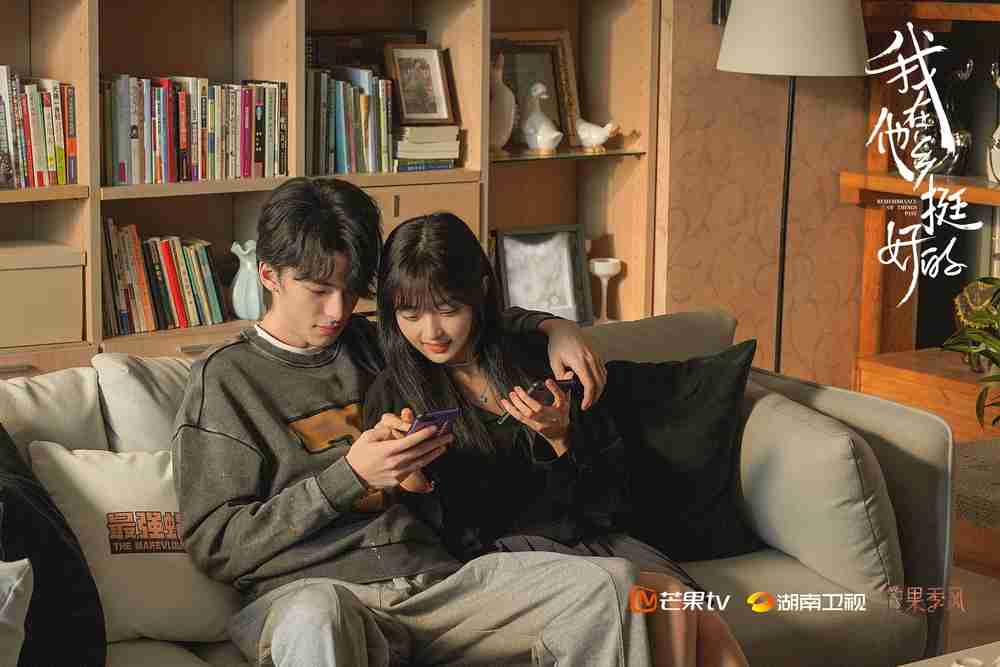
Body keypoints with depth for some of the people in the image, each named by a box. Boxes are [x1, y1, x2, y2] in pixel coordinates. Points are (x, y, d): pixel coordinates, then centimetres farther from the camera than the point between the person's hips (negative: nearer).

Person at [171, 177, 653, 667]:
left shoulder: (370, 346, 21)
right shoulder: (225, 378, 5)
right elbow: (213, 545, -3)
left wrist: (553, 327, 17)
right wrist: (349, 476, -10)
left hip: (431, 575, 6)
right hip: (306, 588, -5)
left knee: (608, 582, -16)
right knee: (317, 618, -44)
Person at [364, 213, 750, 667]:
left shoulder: (535, 360, 10)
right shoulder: (393, 395, 2)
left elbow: (612, 490, 11)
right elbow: (447, 536, -3)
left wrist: (563, 438, -8)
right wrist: (409, 481, -22)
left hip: (587, 537, 4)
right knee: (669, 599, -27)